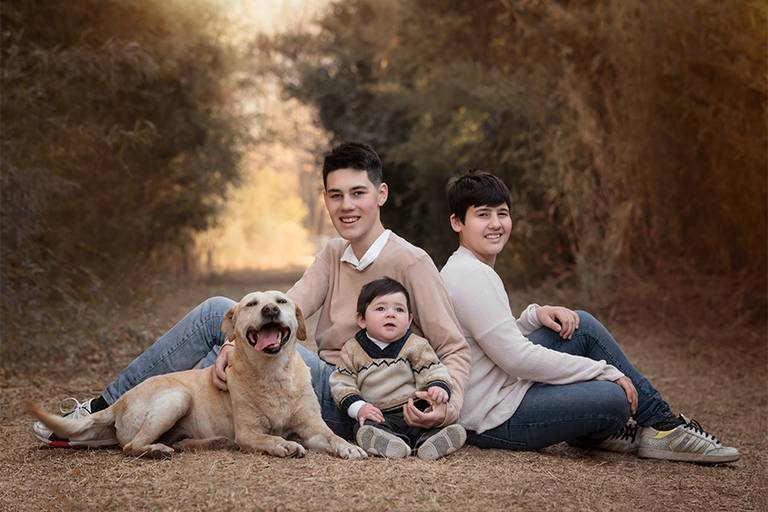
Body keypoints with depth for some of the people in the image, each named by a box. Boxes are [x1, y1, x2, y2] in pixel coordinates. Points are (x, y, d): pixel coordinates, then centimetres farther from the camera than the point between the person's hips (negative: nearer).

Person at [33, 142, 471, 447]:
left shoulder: (410, 262, -8)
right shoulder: (333, 256, 14)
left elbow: (456, 349, -10)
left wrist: (447, 405, -31)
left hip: (351, 407, -7)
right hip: (321, 387, 7)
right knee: (218, 311, -5)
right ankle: (107, 412, -4)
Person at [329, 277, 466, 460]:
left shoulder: (416, 346, 8)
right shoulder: (352, 350, 9)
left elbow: (433, 371, 4)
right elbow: (341, 383, 8)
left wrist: (438, 387, -20)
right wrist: (358, 407, -9)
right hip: (377, 416, 0)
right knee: (365, 429, -33)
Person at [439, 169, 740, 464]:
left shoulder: (473, 271, 13)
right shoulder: (470, 276, -20)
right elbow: (517, 359, -23)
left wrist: (535, 316, -1)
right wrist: (605, 371, -16)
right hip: (493, 422, -11)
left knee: (584, 326, 8)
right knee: (614, 397, -23)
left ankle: (659, 422, 10)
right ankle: (659, 424, 14)